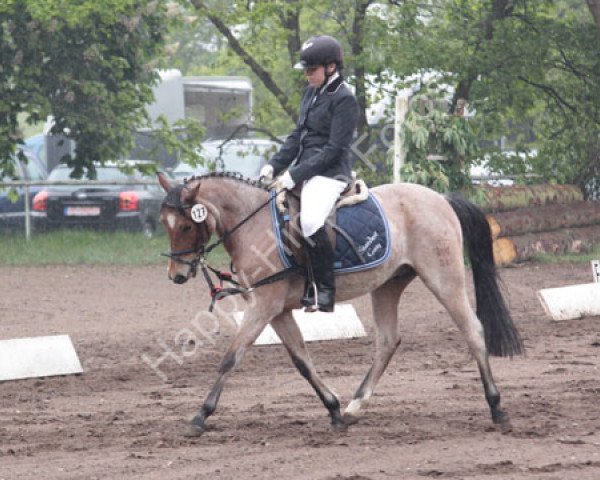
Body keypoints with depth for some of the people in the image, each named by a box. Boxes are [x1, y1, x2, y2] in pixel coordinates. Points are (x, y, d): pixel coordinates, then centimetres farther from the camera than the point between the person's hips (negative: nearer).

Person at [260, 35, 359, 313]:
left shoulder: (343, 100, -11)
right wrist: (274, 165, 4)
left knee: (310, 220, -33)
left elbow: (334, 149, -16)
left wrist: (295, 175, -20)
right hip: (302, 171, 10)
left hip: (330, 174, -10)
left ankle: (325, 290, -24)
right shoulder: (312, 92, 14)